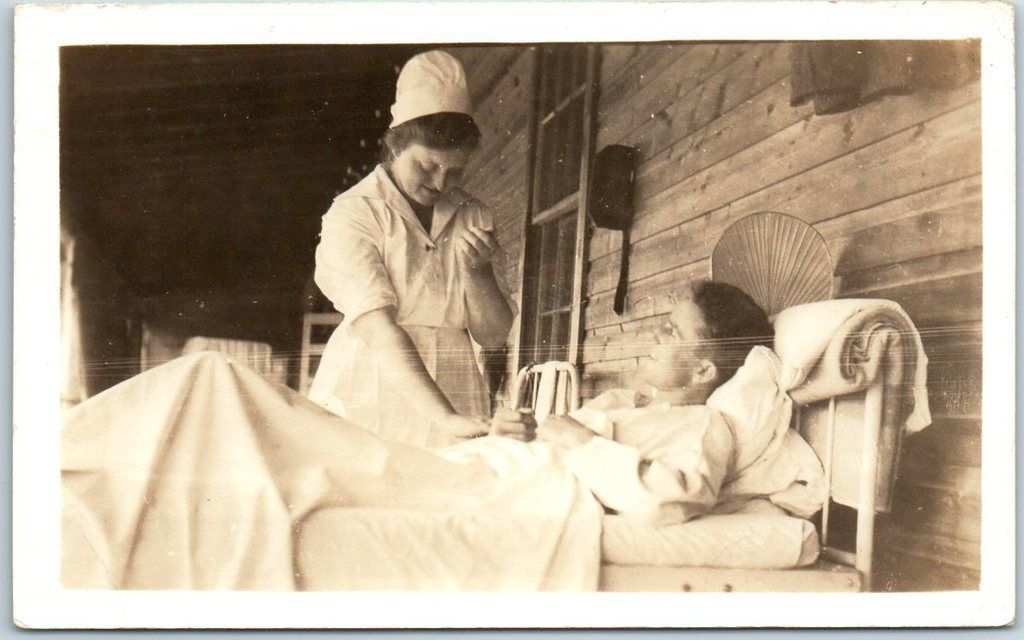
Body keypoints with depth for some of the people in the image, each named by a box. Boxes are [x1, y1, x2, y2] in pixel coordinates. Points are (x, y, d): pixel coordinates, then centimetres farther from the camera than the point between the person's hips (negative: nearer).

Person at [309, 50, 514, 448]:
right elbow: (378, 329, -17)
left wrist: (477, 270, -9)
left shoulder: (473, 219, 11)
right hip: (370, 414, -3)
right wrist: (445, 418, -26)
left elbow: (494, 336, 9)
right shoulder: (352, 214, -4)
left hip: (455, 398, 4)